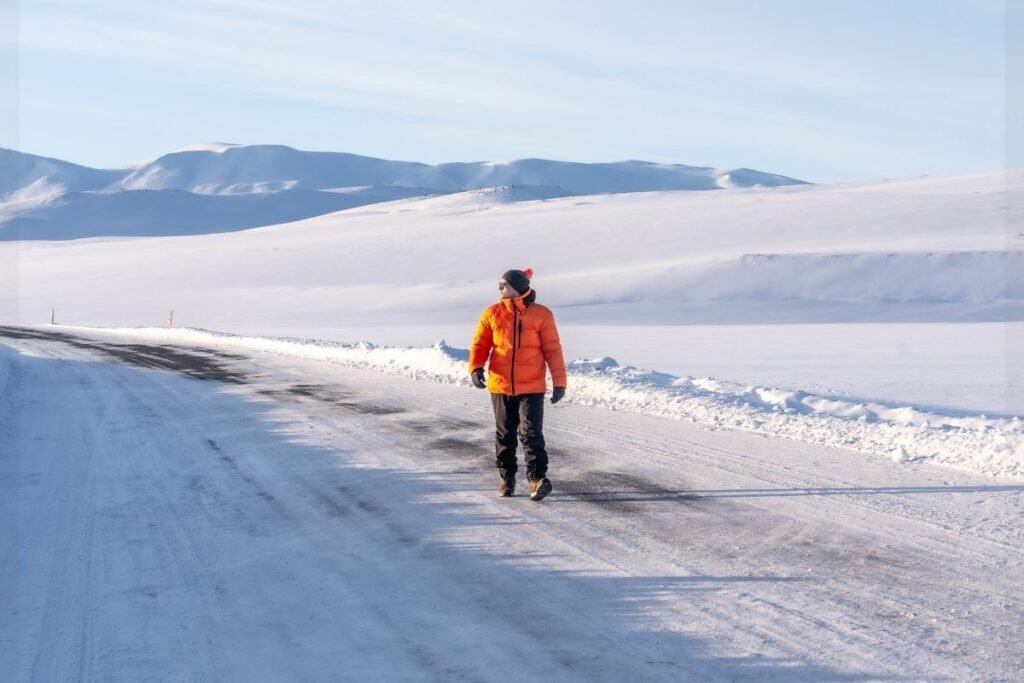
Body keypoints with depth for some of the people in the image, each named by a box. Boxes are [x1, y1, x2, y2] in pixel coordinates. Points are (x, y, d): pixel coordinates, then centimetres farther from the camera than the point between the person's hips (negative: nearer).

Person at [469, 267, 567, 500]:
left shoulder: (541, 314, -2)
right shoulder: (492, 313, 4)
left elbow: (552, 349, -2)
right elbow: (480, 344, 2)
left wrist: (559, 382, -6)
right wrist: (475, 368, -16)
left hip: (532, 387, -3)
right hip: (500, 386, 3)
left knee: (531, 432, -11)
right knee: (505, 435, 12)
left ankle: (537, 478, -11)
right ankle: (506, 478, 24)